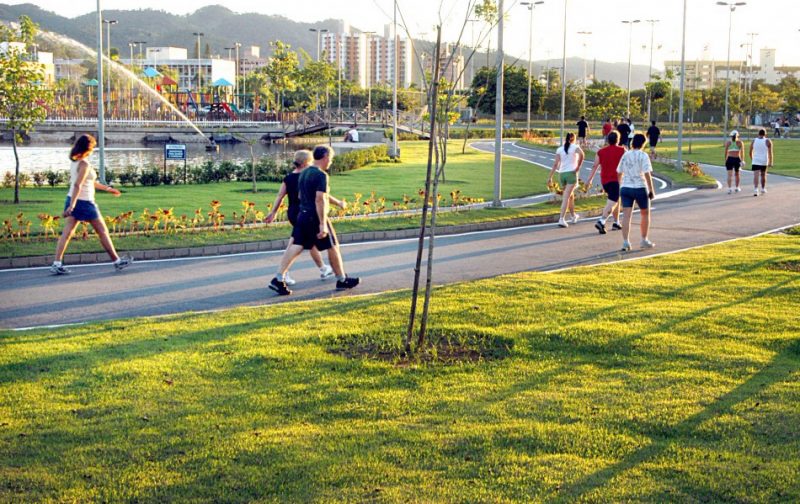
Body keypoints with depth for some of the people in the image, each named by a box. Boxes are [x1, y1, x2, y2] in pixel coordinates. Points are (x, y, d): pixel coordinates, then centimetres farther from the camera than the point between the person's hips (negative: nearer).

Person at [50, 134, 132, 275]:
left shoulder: (74, 162, 11)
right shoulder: (84, 164, -17)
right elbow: (77, 185, -25)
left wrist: (107, 188, 28)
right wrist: (72, 206, -29)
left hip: (72, 200, 8)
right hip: (84, 202, -8)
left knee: (67, 233, 3)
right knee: (103, 232, 5)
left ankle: (56, 264, -5)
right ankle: (117, 261, 15)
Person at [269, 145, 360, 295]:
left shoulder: (304, 173, 12)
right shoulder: (321, 175, -15)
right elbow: (320, 199, -23)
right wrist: (323, 224, -24)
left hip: (302, 215, 8)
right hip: (315, 217, -8)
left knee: (295, 247, 3)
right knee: (333, 247, 8)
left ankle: (278, 279, -7)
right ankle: (342, 280, 20)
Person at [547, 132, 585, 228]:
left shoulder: (560, 149, 10)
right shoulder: (575, 147, 1)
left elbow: (555, 164, 3)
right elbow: (581, 154, -22)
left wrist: (550, 177, 1)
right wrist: (578, 166, -10)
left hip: (562, 174, 4)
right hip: (571, 173, -4)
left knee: (570, 195, 22)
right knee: (566, 197, -9)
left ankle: (573, 216, 35)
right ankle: (561, 219, -20)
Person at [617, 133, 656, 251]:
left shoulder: (625, 155, 8)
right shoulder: (643, 156, -7)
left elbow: (619, 173, 15)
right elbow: (647, 174, -14)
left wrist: (620, 186, 29)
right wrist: (652, 190, -9)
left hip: (625, 188, 4)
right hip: (640, 188, -4)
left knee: (626, 216, -2)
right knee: (645, 214, 15)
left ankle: (625, 242, -10)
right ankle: (644, 240, 22)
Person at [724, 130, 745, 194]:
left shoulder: (727, 142, 8)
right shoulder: (740, 142, 5)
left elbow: (726, 152, 6)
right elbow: (742, 151, -6)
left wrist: (725, 161, 14)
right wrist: (742, 160, -11)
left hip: (729, 159, 0)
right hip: (737, 159, 0)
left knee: (729, 175, -4)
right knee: (737, 174, 18)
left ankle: (729, 188, -20)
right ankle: (737, 187, 32)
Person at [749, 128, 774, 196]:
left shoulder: (753, 141, 2)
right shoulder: (768, 141, -4)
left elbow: (750, 152, 10)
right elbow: (770, 153, -7)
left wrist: (752, 160, 24)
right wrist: (770, 162, -3)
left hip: (755, 162, 0)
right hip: (764, 161, 0)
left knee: (756, 176, -7)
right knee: (763, 175, 18)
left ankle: (755, 190, -21)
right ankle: (763, 189, 29)